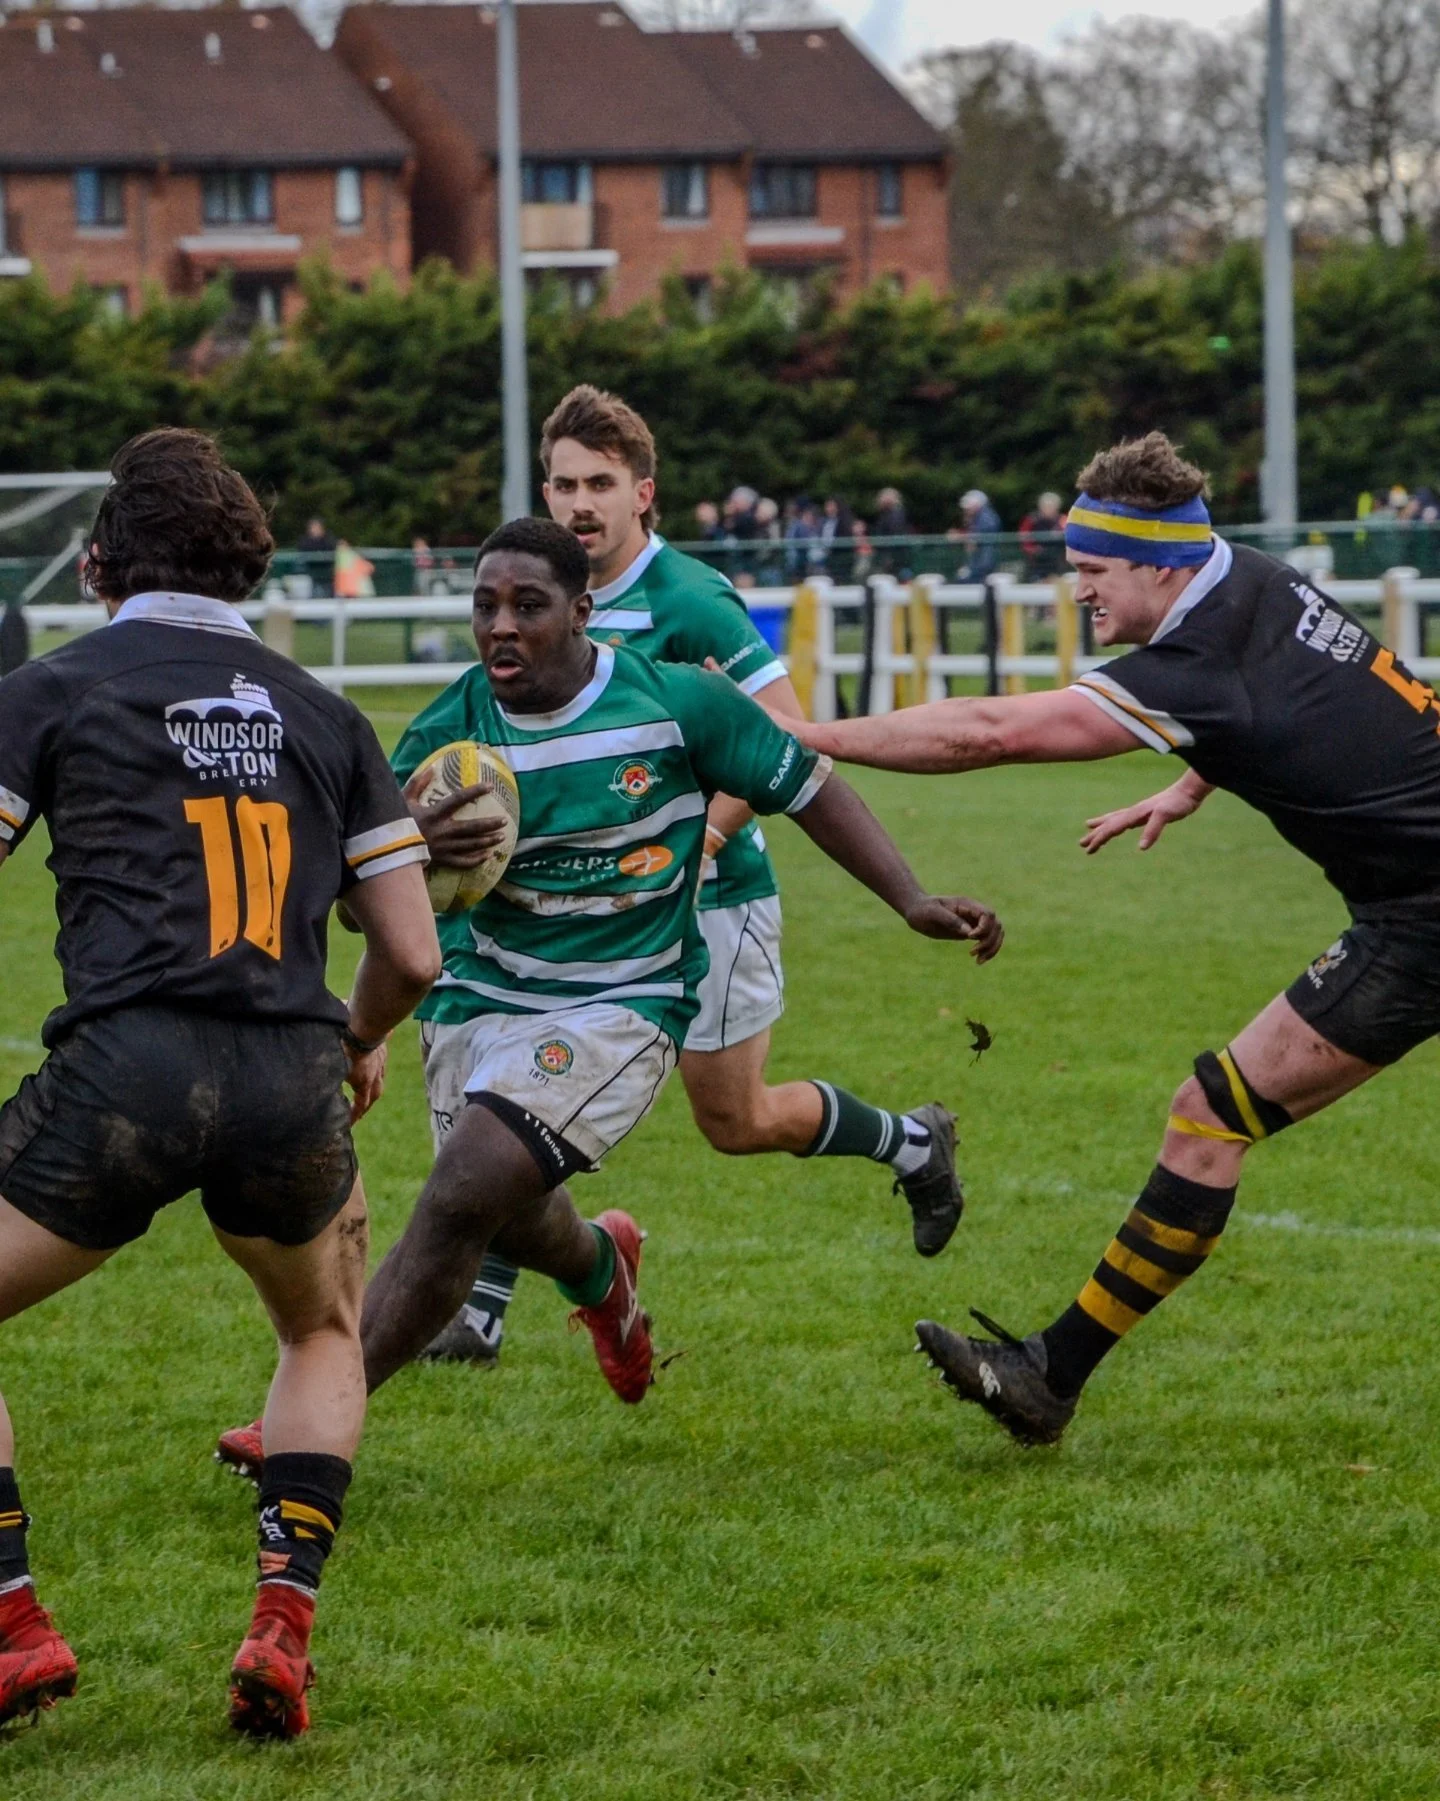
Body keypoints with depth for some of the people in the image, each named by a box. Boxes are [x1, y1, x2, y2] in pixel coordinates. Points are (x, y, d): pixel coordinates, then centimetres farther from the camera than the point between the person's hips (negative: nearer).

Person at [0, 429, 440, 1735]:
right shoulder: (324, 717, 17)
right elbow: (412, 954, 16)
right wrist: (360, 1044, 37)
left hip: (125, 1067, -3)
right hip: (293, 1086, 4)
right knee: (326, 1332, 31)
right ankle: (284, 1628, 14)